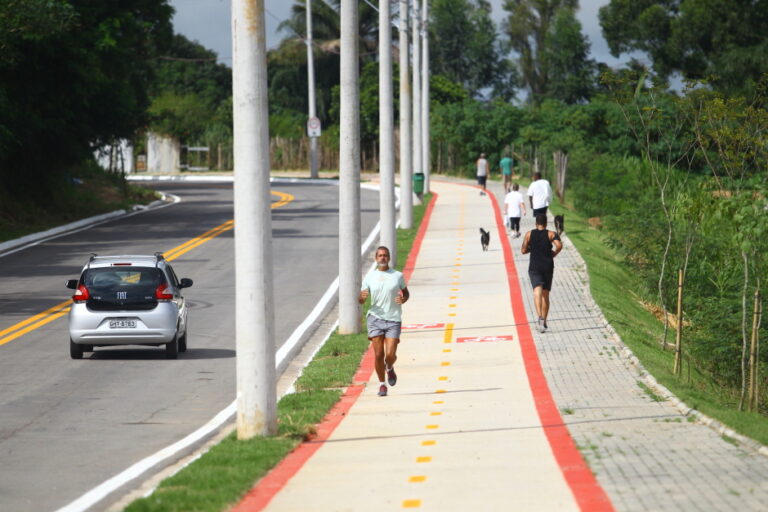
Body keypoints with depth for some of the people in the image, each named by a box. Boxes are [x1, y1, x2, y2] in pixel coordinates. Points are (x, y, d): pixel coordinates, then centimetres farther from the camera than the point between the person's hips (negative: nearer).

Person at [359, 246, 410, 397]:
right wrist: (362, 297, -16)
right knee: (378, 354, -5)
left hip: (393, 319, 0)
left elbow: (406, 293, 19)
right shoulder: (370, 277, 6)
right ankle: (382, 384, 11)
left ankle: (390, 368, 26)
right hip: (375, 318, 0)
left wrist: (403, 299, -5)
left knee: (390, 354, -10)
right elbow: (361, 300, 9)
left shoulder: (398, 276, 6)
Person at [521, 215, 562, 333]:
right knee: (545, 295, 14)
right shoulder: (551, 234, 3)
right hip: (548, 266, 1)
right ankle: (544, 322, 18)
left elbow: (523, 250, 1)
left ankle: (540, 317, -39)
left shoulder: (529, 234, 4)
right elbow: (559, 245, -13)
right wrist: (554, 253, 6)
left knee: (537, 292, -16)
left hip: (534, 267, -1)